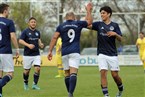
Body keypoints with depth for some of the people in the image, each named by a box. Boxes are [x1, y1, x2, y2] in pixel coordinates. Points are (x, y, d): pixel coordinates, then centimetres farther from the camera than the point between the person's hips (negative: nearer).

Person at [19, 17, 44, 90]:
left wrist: (40, 44, 2)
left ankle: (35, 84, -6)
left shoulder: (37, 32, 9)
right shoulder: (25, 32, -6)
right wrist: (28, 45, -26)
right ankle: (26, 83, 30)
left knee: (37, 68, -13)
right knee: (27, 70, 6)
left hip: (36, 54, 3)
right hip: (27, 55, -3)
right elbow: (20, 41, -12)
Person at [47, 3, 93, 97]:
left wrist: (50, 51, 1)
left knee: (67, 74, 15)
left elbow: (54, 38, 1)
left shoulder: (61, 26, 9)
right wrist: (88, 10, 38)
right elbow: (89, 21, 25)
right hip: (75, 52, -2)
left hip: (65, 53, 2)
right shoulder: (78, 24, 8)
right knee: (73, 74, -13)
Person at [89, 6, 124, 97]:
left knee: (115, 75, 0)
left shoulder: (115, 25, 2)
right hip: (102, 54, 1)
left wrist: (115, 34, -20)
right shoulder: (99, 24, 4)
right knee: (103, 73, -13)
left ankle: (121, 90, 27)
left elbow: (120, 39, 0)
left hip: (112, 54, -1)